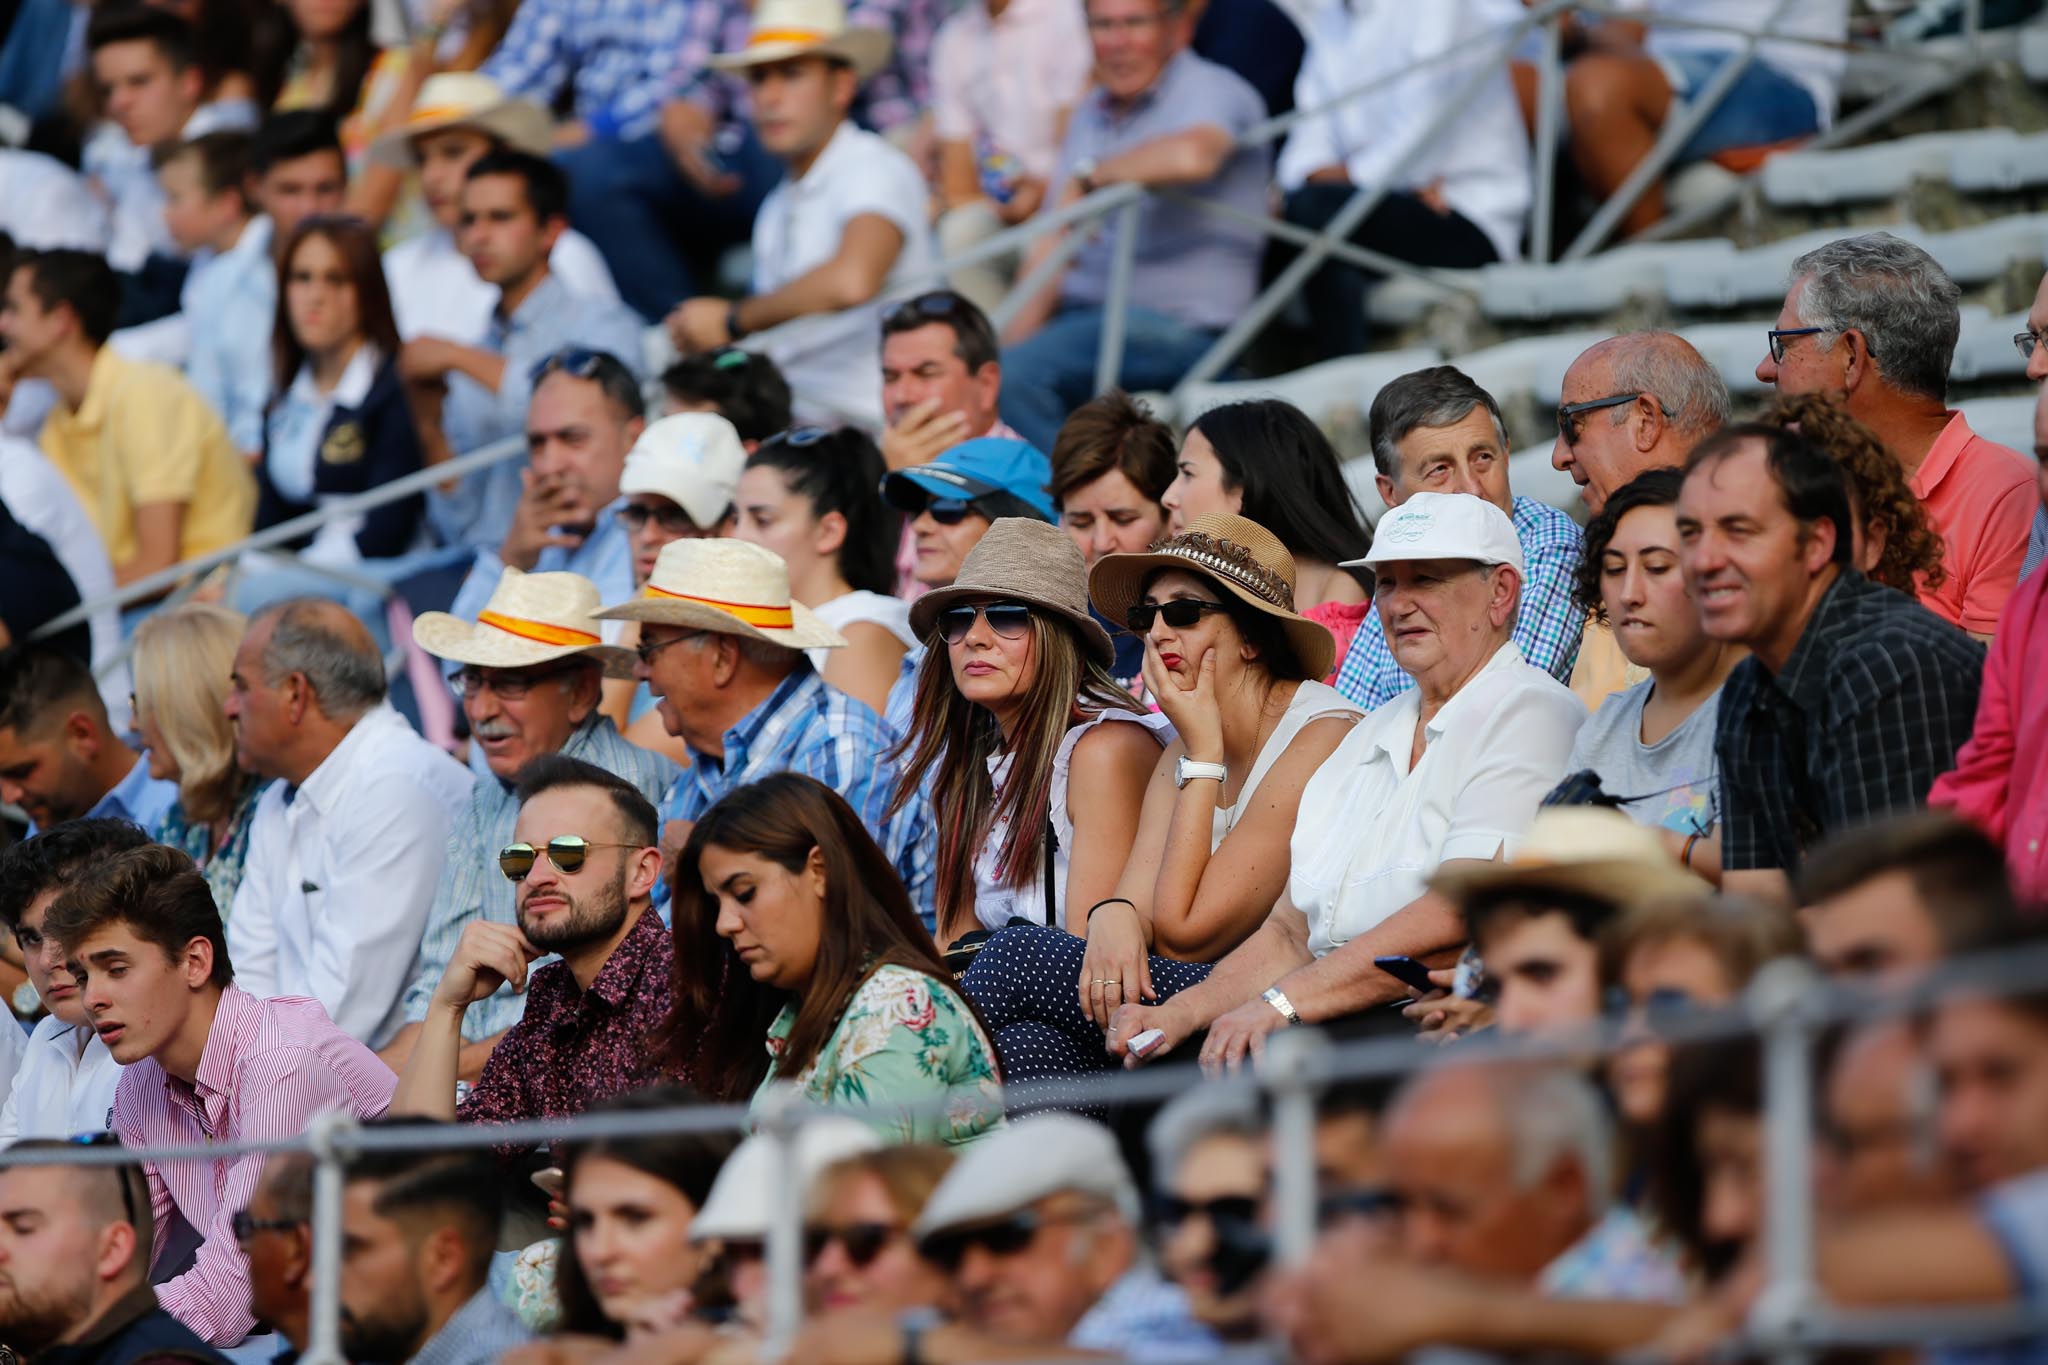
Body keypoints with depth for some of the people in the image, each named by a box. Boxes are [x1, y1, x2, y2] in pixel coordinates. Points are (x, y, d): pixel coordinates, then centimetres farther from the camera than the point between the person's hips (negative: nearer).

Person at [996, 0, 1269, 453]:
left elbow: (1190, 156, -31)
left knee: (1013, 375, -28)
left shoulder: (1211, 90, -5)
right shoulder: (1091, 111, 19)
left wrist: (1087, 178, -16)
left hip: (1176, 326, -8)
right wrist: (1014, 339, 1)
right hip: (1084, 313, 8)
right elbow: (1050, 247, 16)